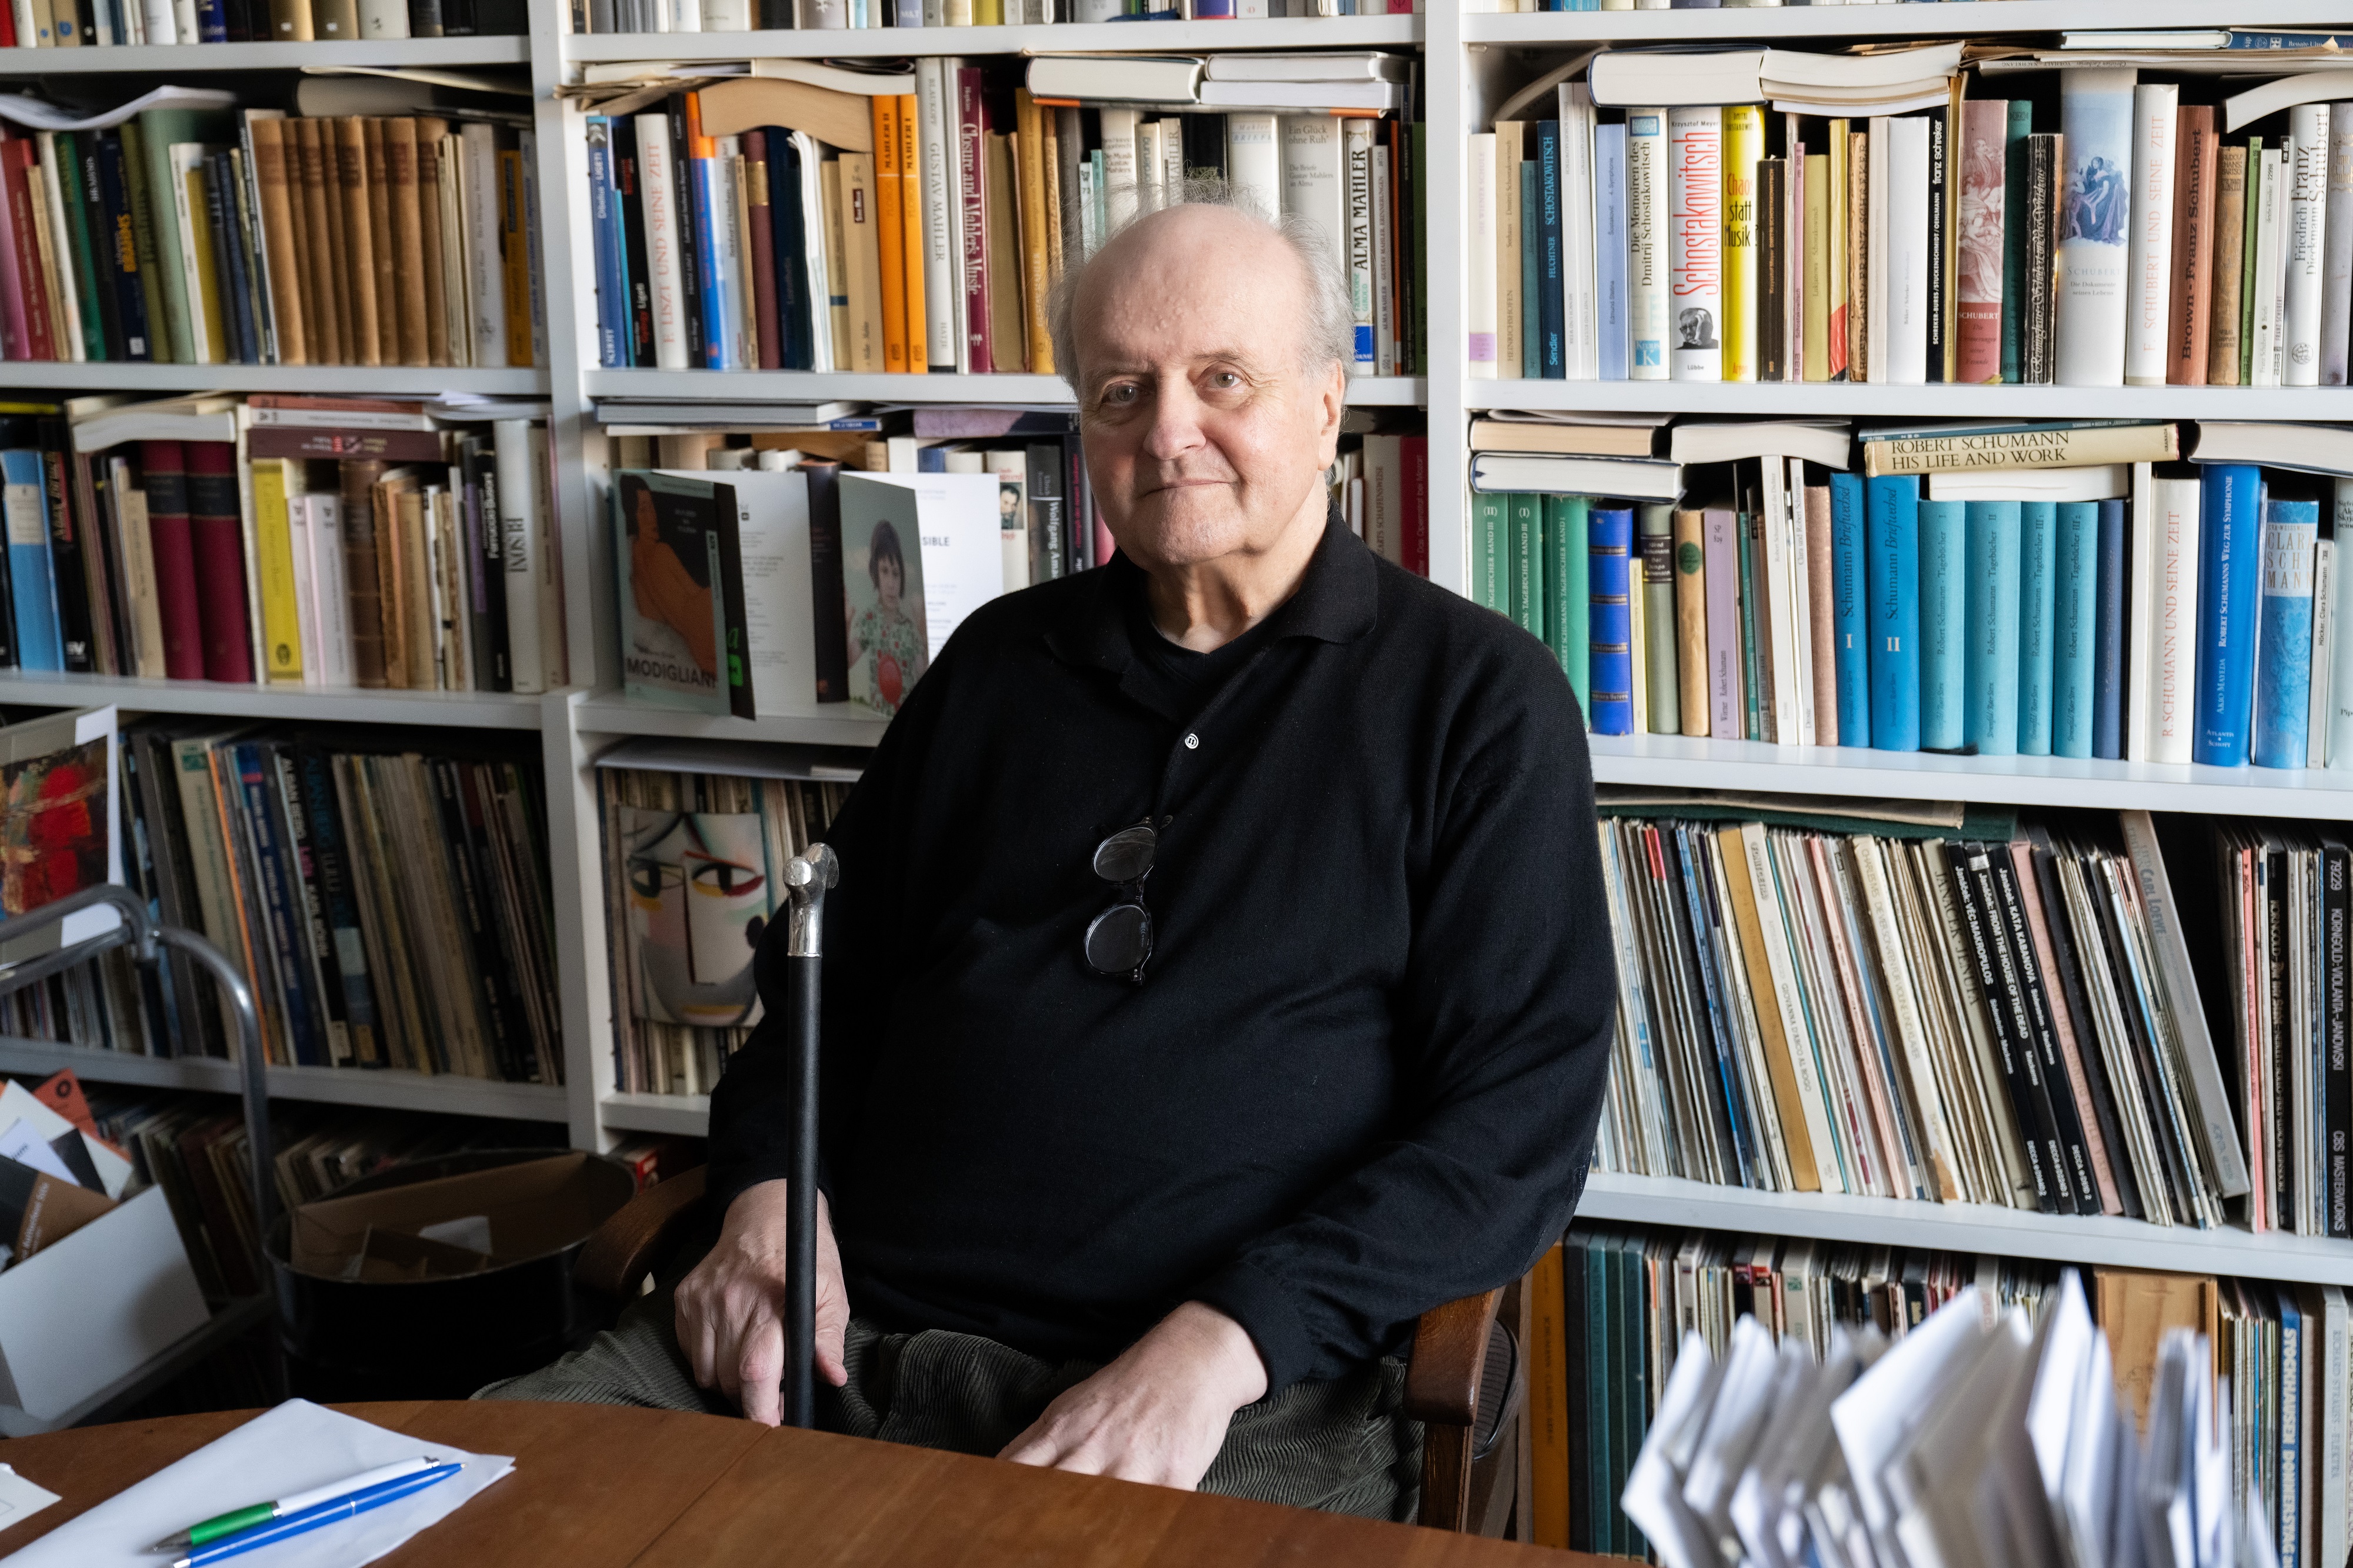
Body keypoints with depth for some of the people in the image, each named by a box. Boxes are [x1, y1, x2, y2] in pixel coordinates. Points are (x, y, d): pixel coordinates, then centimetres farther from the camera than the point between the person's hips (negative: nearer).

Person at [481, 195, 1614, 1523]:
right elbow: (832, 975, 26)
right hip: (838, 1333, 4)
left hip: (1230, 1401, -4)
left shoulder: (1479, 698, 3)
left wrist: (1220, 1343, -17)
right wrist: (768, 1190, 4)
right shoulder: (1002, 660, 18)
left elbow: (1523, 1120, -5)